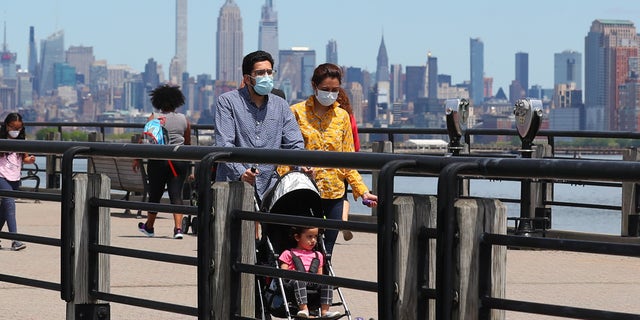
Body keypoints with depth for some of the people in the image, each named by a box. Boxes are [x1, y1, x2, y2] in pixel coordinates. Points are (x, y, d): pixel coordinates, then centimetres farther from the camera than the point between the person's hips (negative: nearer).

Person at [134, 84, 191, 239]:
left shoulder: (154, 118, -2)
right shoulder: (184, 120, 7)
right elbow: (188, 143, 14)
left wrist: (137, 159, 4)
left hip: (158, 159, -2)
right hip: (180, 160, 2)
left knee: (155, 194, 12)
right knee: (176, 194, -1)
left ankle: (149, 227, 29)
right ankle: (178, 228, -17)